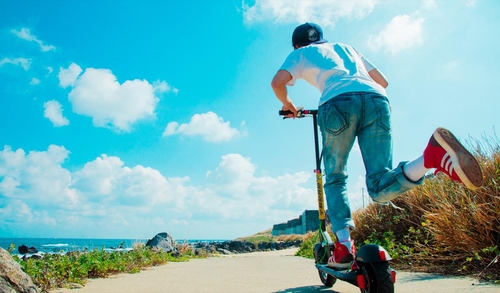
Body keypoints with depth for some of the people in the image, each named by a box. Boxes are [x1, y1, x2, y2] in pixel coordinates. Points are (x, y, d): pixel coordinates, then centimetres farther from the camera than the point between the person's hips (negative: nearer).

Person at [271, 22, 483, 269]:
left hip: (337, 103, -3)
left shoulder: (301, 53, 28)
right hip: (376, 100, 4)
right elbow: (382, 81, 36)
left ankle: (344, 246, 1)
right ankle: (434, 155, -27)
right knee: (379, 187, -1)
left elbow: (277, 82, 8)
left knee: (335, 179, 13)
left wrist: (288, 105, 27)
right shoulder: (345, 47, 39)